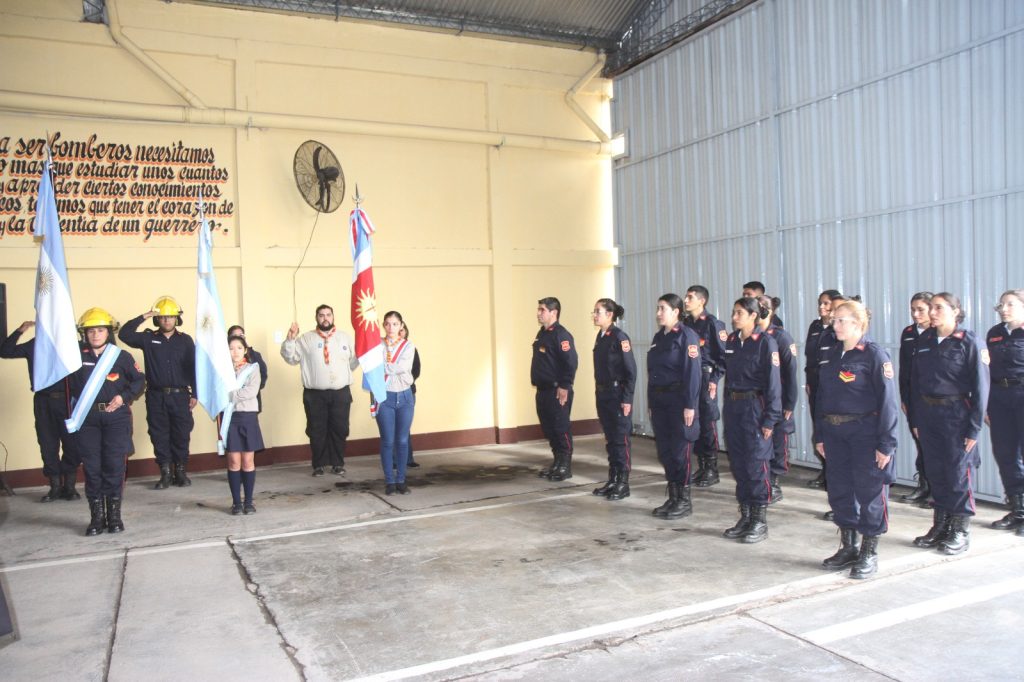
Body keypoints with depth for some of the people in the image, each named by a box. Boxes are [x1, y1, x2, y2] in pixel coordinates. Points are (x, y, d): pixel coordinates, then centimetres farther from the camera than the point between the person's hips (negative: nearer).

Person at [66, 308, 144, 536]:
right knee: (92, 467, 3)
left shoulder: (122, 356, 2)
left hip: (116, 417, -1)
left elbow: (139, 381, 7)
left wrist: (124, 397, -5)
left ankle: (114, 515, 11)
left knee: (114, 466, 0)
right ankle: (96, 517, 12)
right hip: (87, 419, 1)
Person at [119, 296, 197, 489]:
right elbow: (124, 334, -6)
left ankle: (181, 472, 16)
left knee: (181, 435, 3)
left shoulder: (185, 340, 4)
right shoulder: (148, 338, 6)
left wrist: (194, 394, 0)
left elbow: (193, 368, 3)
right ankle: (165, 473, 15)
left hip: (180, 395, -1)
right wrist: (143, 317, -9)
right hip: (156, 396, 1)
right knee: (159, 436, 5)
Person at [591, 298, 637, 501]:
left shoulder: (619, 337, -14)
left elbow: (631, 370, -16)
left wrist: (627, 399, -18)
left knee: (620, 439, 0)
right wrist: (598, 392, 13)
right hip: (602, 394, 8)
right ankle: (612, 480, 23)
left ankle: (623, 484, 8)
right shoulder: (600, 336, 9)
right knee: (609, 439, 14)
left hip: (617, 395, -8)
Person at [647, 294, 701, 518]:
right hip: (659, 400, 8)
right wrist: (651, 403, 14)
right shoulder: (658, 337, 13)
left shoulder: (686, 336, -10)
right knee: (664, 451, 11)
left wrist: (690, 406, -19)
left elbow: (693, 373, -15)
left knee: (680, 451, 0)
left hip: (679, 400, -7)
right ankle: (673, 498, 21)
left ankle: (684, 501, 11)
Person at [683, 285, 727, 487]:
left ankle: (712, 470, 8)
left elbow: (724, 355, -9)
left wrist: (715, 380, -13)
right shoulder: (685, 323, 10)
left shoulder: (713, 323, -8)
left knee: (708, 423, -2)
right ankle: (701, 467, 20)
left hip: (706, 379, -6)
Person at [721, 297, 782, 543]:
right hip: (733, 406, 6)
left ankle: (760, 521, 10)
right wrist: (728, 407, 10)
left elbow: (773, 382, -12)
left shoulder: (766, 343, -10)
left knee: (756, 464, -1)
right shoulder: (731, 341, 9)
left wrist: (770, 419, -15)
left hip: (754, 407, -6)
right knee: (738, 464, 11)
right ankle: (745, 517, 23)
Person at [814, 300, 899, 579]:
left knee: (869, 492, 3)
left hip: (865, 433, -6)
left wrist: (886, 443, -16)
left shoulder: (874, 354, -10)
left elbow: (887, 400, -13)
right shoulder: (832, 355, 10)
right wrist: (819, 435, 12)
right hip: (835, 433, 7)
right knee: (839, 492, 12)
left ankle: (869, 553, 17)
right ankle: (848, 547, 26)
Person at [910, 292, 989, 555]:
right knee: (935, 472, 11)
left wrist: (974, 427, -11)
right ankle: (940, 526, 24)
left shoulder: (968, 342, -8)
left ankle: (961, 530, 15)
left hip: (956, 414, -5)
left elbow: (980, 386, -9)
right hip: (927, 413, 5)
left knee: (959, 472, 3)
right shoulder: (924, 341, 6)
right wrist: (915, 420, 6)